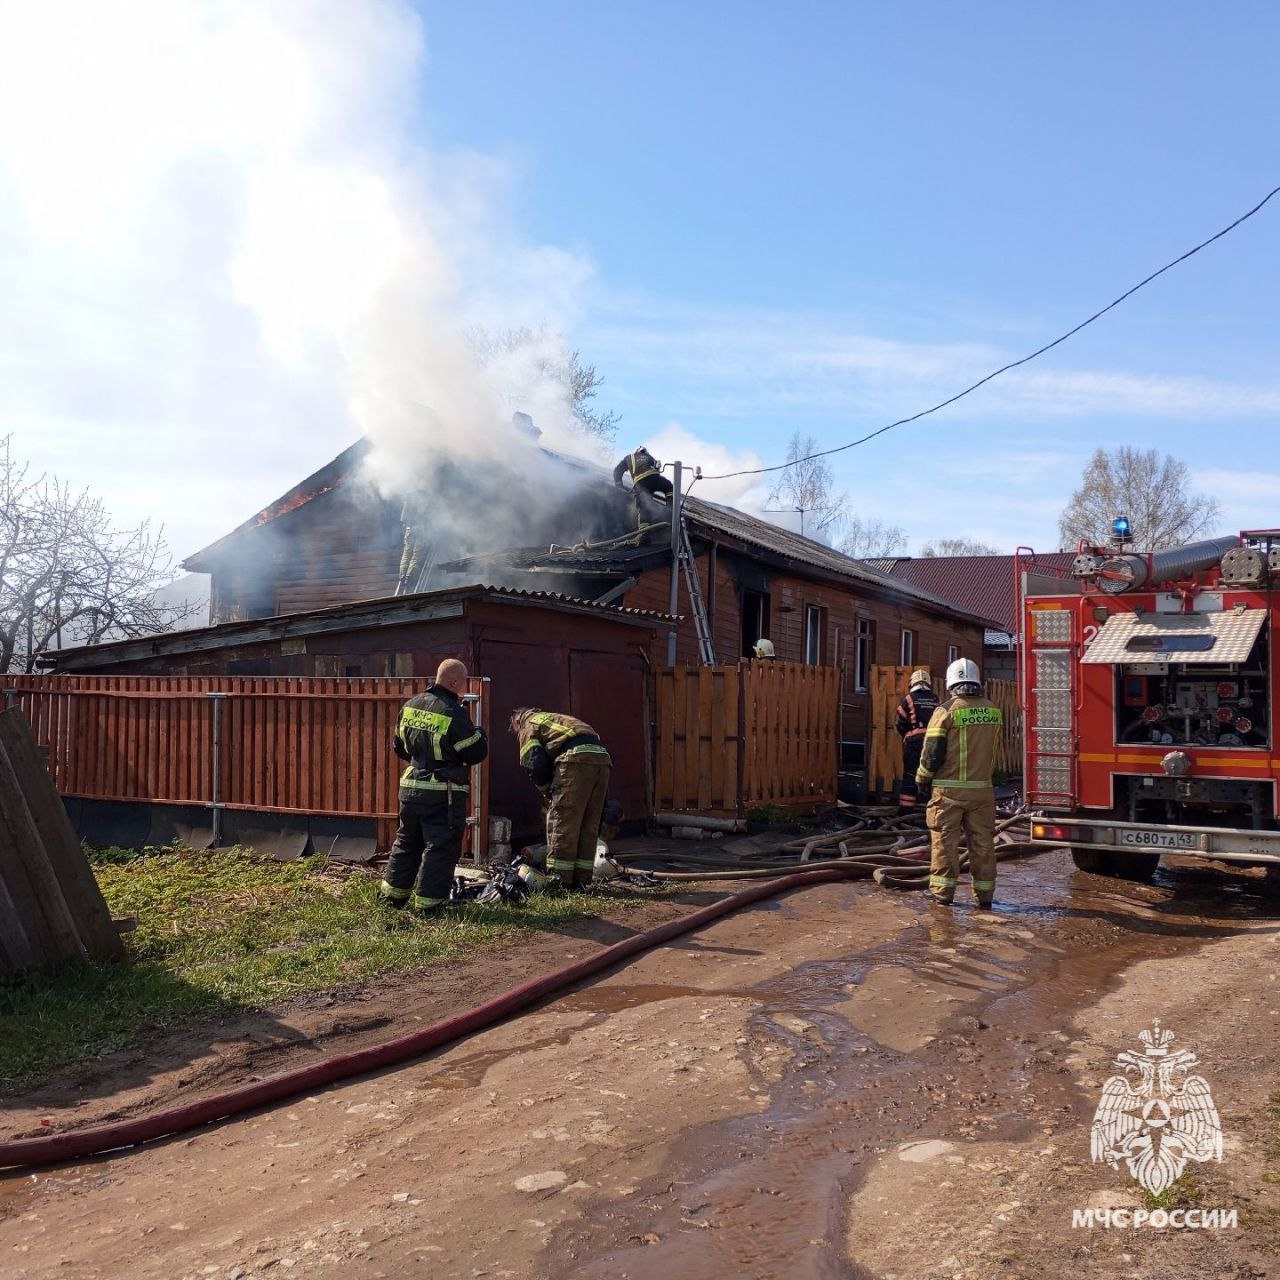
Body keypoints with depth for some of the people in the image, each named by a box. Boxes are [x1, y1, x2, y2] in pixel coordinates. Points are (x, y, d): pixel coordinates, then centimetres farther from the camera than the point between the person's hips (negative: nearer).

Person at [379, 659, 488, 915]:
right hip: (443, 792, -7)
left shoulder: (410, 706, 4)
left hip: (410, 787, 7)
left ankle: (392, 893, 28)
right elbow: (477, 753, -12)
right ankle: (427, 903, 7)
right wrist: (479, 734, 8)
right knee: (440, 846, 3)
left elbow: (399, 747, 14)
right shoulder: (455, 714, -19)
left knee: (407, 841, 21)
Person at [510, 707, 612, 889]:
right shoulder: (552, 718, 39)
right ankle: (581, 880, 17)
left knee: (562, 823, 1)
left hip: (576, 759, -8)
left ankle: (560, 880, 4)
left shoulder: (528, 726, 16)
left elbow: (535, 765, 2)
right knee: (589, 826, 13)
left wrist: (549, 793, 15)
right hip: (602, 758, 8)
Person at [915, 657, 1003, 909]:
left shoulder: (946, 711, -11)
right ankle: (984, 894, 15)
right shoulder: (993, 711, 4)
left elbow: (933, 751, -10)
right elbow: (995, 749, 15)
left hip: (949, 788, -4)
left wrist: (922, 778, 5)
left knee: (945, 839, 5)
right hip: (982, 788, 4)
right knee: (982, 840, 10)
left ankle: (943, 891, 8)